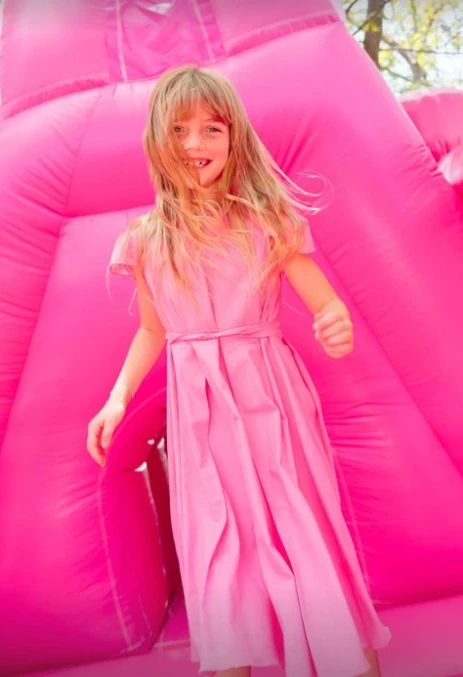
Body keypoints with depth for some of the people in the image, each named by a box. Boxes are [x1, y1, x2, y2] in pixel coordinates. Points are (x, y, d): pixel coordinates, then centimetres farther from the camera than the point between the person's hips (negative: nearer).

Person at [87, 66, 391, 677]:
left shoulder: (267, 220, -4)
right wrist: (119, 398, 5)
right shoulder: (149, 240, 3)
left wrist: (338, 331, -26)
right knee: (216, 542, 10)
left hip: (270, 396, -2)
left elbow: (327, 305, -3)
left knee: (302, 527, 4)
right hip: (198, 411, 2)